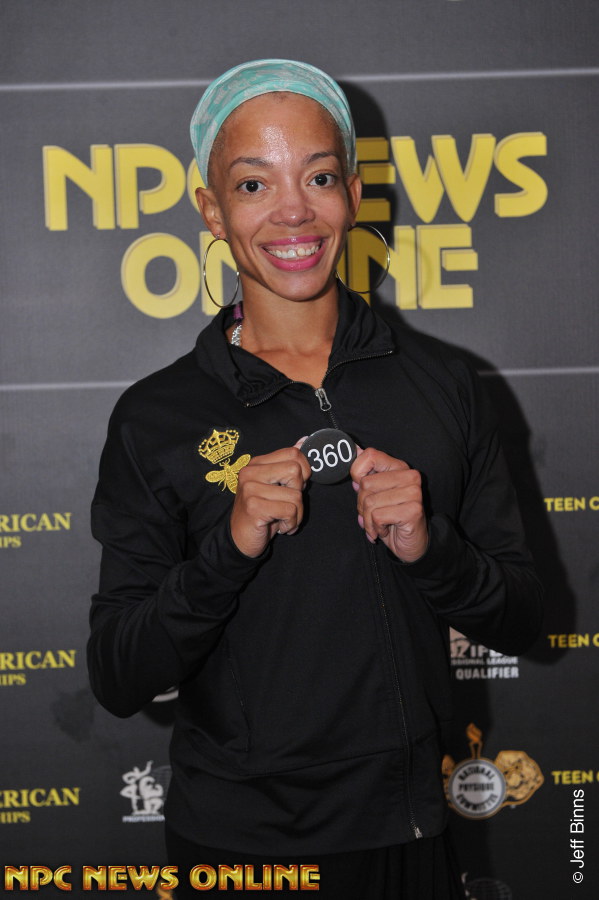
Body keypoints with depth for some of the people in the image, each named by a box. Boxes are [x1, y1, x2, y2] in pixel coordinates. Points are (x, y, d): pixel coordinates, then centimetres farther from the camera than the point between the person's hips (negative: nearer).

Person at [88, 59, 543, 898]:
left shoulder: (442, 383, -2)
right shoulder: (155, 418, -7)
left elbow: (519, 621, 1)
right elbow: (117, 680, -8)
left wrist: (431, 547, -18)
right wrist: (230, 548, -22)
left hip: (407, 829, 2)